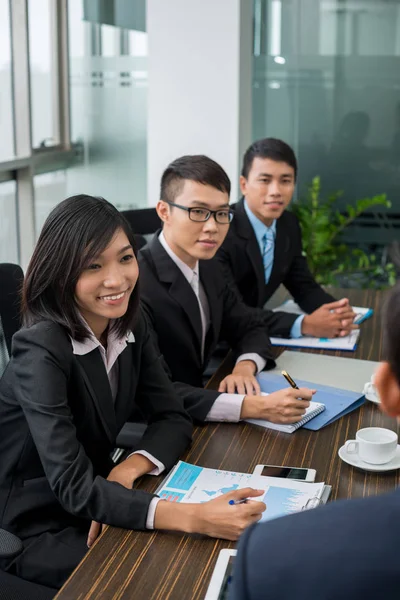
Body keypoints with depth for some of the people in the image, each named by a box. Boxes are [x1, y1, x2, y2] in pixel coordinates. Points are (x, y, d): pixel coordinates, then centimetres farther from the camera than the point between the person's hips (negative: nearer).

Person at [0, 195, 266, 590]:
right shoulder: (42, 350, -27)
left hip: (93, 509, 6)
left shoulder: (129, 324, -5)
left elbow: (173, 419, -2)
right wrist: (193, 518, -43)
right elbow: (72, 486, -33)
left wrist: (128, 469, -22)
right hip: (33, 532, -6)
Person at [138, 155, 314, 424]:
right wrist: (252, 407, -35)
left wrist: (245, 366, -8)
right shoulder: (137, 283, -22)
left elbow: (250, 327, 14)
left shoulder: (208, 267, 4)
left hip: (192, 425, 7)